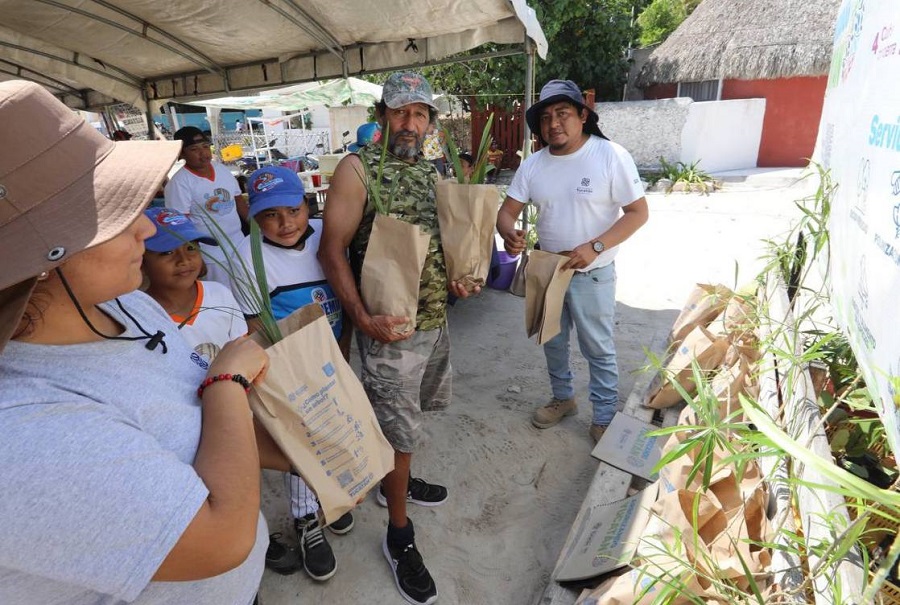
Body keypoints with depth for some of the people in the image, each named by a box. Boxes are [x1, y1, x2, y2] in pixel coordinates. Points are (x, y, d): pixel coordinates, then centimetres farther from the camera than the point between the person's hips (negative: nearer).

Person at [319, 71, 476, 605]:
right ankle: (399, 534, 25)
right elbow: (333, 250, -14)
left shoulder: (430, 172, 9)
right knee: (400, 429, 4)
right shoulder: (357, 169, -12)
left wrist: (455, 278, 0)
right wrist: (362, 317, -25)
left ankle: (397, 481, 48)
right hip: (391, 325, -7)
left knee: (411, 414, 23)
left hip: (437, 318, 7)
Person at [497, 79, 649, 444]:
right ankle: (562, 398, 43)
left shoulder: (611, 156, -14)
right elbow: (507, 211, -2)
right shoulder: (533, 165, -2)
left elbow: (638, 212, -14)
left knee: (598, 348, 9)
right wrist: (509, 233, -27)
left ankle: (605, 417, 29)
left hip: (592, 274, -4)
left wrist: (595, 247, -28)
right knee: (553, 341, 20)